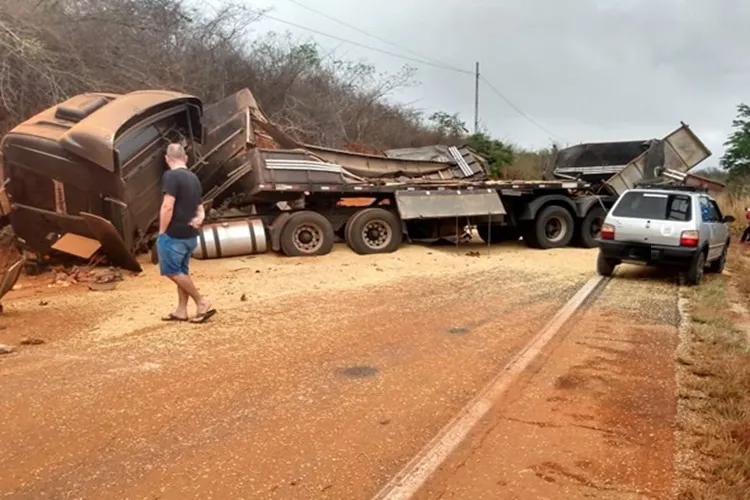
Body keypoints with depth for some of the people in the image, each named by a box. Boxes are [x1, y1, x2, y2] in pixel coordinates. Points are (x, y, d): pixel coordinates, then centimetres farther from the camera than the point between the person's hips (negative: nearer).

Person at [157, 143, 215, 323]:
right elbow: (199, 208, 19)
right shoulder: (194, 178, 12)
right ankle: (181, 311, 21)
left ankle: (202, 303, 2)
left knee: (172, 271, 3)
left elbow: (167, 207, -23)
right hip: (190, 235, 8)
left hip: (174, 234, -8)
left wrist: (162, 232, -13)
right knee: (182, 271, 16)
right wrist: (199, 218, -1)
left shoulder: (171, 176, -15)